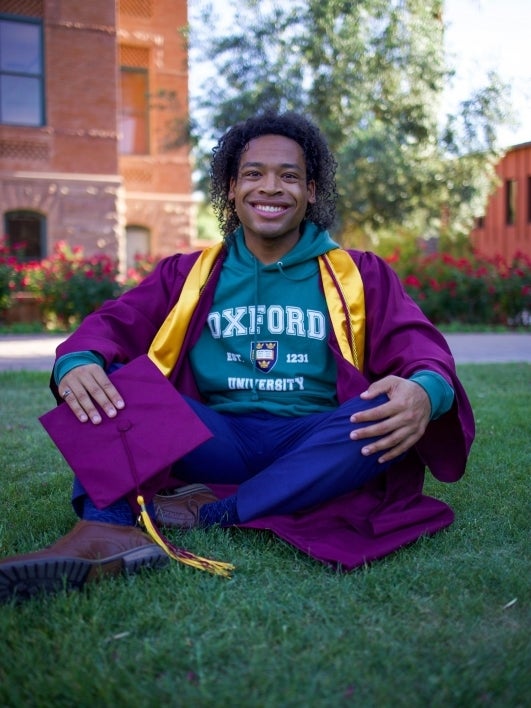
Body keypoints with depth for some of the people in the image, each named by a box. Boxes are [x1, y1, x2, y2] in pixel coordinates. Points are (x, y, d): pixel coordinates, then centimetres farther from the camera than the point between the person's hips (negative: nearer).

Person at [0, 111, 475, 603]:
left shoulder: (359, 274, 11)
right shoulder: (188, 274, 14)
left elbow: (415, 343, -1)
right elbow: (115, 322, 3)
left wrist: (426, 390, -27)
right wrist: (77, 362, -23)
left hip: (316, 448, -1)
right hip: (216, 443, 1)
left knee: (394, 411, -30)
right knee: (112, 380, -17)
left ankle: (213, 512, -31)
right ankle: (106, 530, -41)